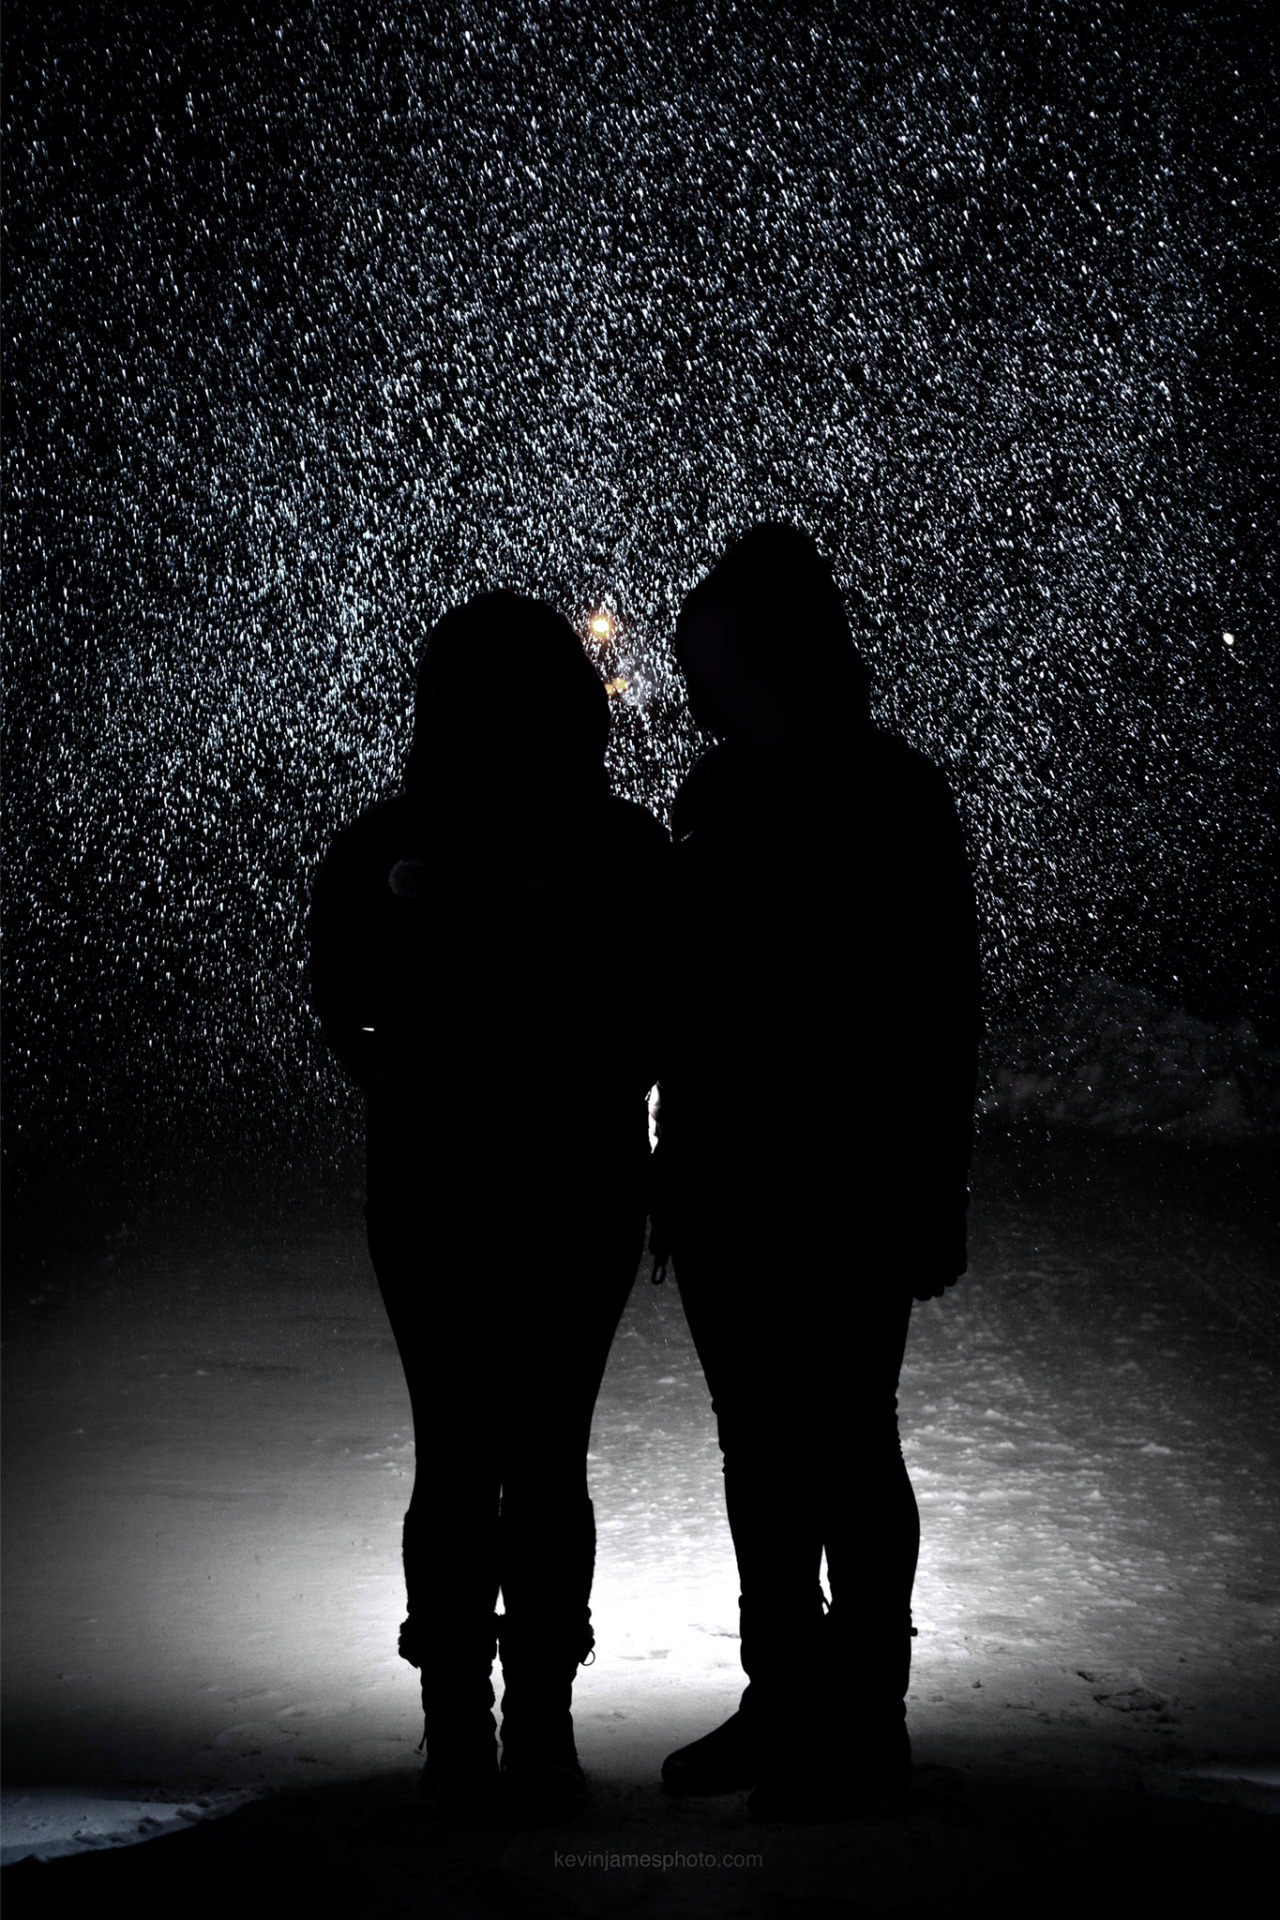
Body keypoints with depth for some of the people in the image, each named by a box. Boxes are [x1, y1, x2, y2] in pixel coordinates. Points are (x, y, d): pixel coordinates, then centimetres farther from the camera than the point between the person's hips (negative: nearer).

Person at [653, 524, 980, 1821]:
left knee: (841, 1448, 0)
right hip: (727, 1190, 7)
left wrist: (933, 1199, -14)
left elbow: (943, 1007, -11)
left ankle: (865, 1716, 13)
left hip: (848, 1196, -7)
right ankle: (784, 1698, 26)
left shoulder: (893, 801, -10)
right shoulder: (716, 799, 9)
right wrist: (677, 1173, 12)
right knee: (758, 1447, 13)